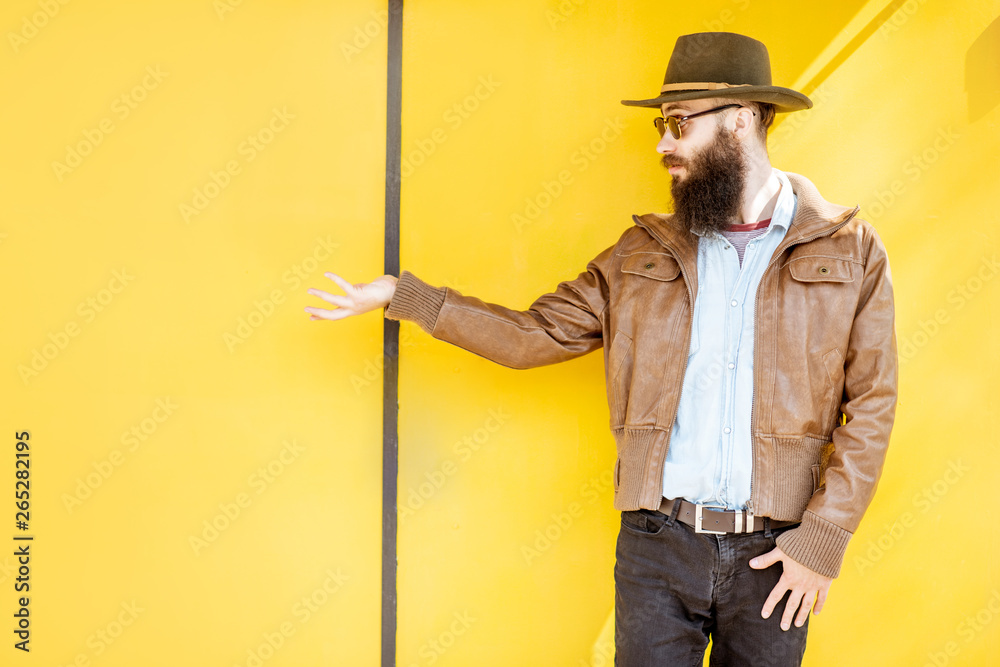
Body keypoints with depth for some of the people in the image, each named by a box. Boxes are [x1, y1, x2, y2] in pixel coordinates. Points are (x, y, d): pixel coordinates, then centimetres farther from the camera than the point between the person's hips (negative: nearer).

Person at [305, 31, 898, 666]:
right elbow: (535, 334, 6)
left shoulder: (851, 250, -1)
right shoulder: (644, 252, 6)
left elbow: (871, 405, -2)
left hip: (773, 553, -1)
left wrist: (822, 541, -8)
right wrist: (404, 295, 3)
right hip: (657, 543, 1)